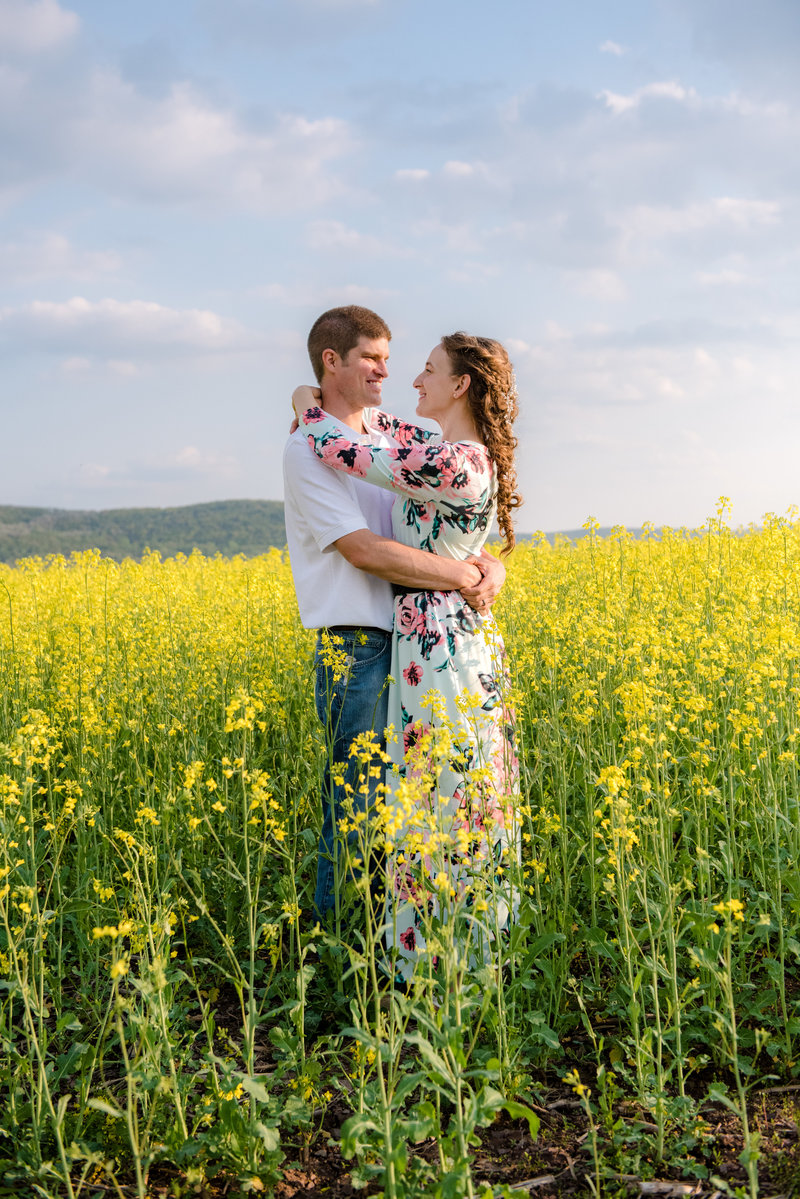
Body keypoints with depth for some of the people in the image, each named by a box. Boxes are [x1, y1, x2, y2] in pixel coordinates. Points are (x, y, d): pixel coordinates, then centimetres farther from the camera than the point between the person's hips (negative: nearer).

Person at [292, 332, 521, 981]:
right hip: (467, 643, 10)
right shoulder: (471, 456, 10)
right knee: (467, 794, 14)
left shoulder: (454, 465, -20)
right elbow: (397, 434, 30)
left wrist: (311, 405, 3)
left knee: (438, 803, -2)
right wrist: (342, 411, 17)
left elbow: (344, 454, -16)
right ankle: (475, 950, 23)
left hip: (437, 647, -10)